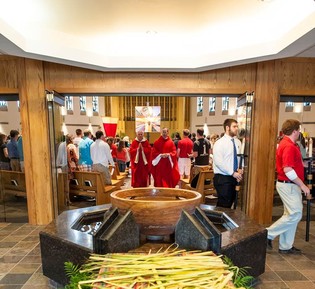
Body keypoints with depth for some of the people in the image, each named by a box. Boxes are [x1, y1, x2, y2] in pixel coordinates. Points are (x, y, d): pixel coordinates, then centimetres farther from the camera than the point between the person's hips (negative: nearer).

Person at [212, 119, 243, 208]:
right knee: (224, 204, -1)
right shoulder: (220, 143, -13)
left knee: (230, 202, 16)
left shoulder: (238, 142, 8)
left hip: (233, 177, 7)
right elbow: (218, 162, -19)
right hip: (222, 178, -7)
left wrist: (240, 170, -3)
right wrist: (233, 173, -19)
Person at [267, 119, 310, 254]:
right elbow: (287, 170, -25)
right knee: (295, 214, -5)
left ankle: (285, 246, 24)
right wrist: (302, 185, -17)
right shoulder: (289, 146, -20)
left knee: (291, 214, 14)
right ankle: (268, 234, 4)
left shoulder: (286, 144, 13)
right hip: (289, 185, -11)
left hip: (288, 184, 11)